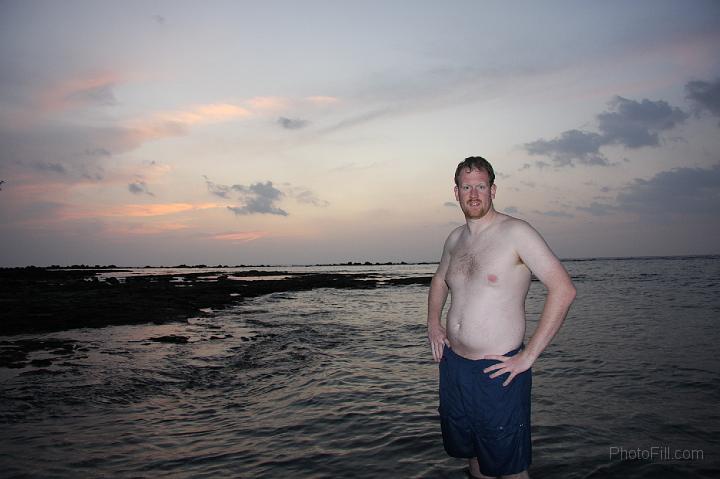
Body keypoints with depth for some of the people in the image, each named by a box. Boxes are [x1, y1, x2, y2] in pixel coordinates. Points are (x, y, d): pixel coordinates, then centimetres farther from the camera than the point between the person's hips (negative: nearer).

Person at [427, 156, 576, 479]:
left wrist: (529, 356, -17)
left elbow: (563, 290, -17)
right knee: (471, 453, 21)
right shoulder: (455, 239, 7)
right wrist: (433, 323, 9)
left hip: (497, 372, -6)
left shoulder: (515, 232, -13)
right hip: (452, 365, 6)